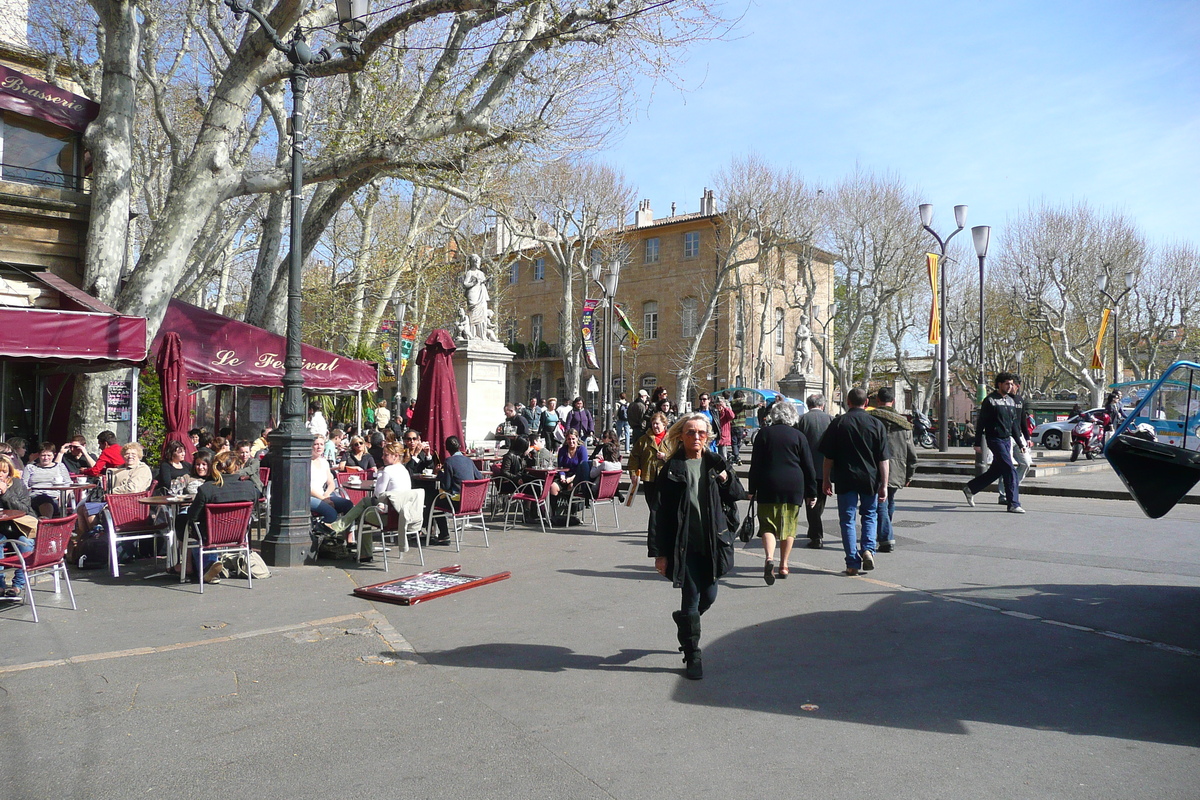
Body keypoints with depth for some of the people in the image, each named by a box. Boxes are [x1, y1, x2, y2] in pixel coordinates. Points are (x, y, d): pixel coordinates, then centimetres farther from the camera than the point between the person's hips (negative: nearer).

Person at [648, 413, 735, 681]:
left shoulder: (714, 463, 6)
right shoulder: (672, 468, -4)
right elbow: (662, 512, -6)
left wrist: (726, 480, -5)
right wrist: (660, 552, -9)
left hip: (711, 542, 4)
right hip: (685, 545, -4)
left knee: (708, 595, 11)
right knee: (691, 599, 0)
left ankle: (684, 624, 42)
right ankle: (692, 656, 15)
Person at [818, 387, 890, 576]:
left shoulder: (837, 424, -3)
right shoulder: (876, 424, 0)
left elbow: (828, 457, -2)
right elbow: (883, 459, -1)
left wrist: (826, 480, 8)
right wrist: (884, 485, 3)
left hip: (845, 479, -1)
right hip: (870, 479, 1)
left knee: (847, 520, 5)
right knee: (870, 515, 20)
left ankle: (853, 563, 4)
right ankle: (868, 549, 1)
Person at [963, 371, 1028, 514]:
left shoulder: (1011, 400, 14)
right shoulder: (990, 400, -7)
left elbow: (1015, 424, 20)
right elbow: (981, 422, -8)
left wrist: (1021, 442, 17)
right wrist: (978, 443, -10)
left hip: (1007, 439, 8)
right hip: (995, 439, -8)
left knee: (996, 470, 12)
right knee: (1010, 470, -12)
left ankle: (970, 488, 27)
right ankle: (1013, 504, -8)